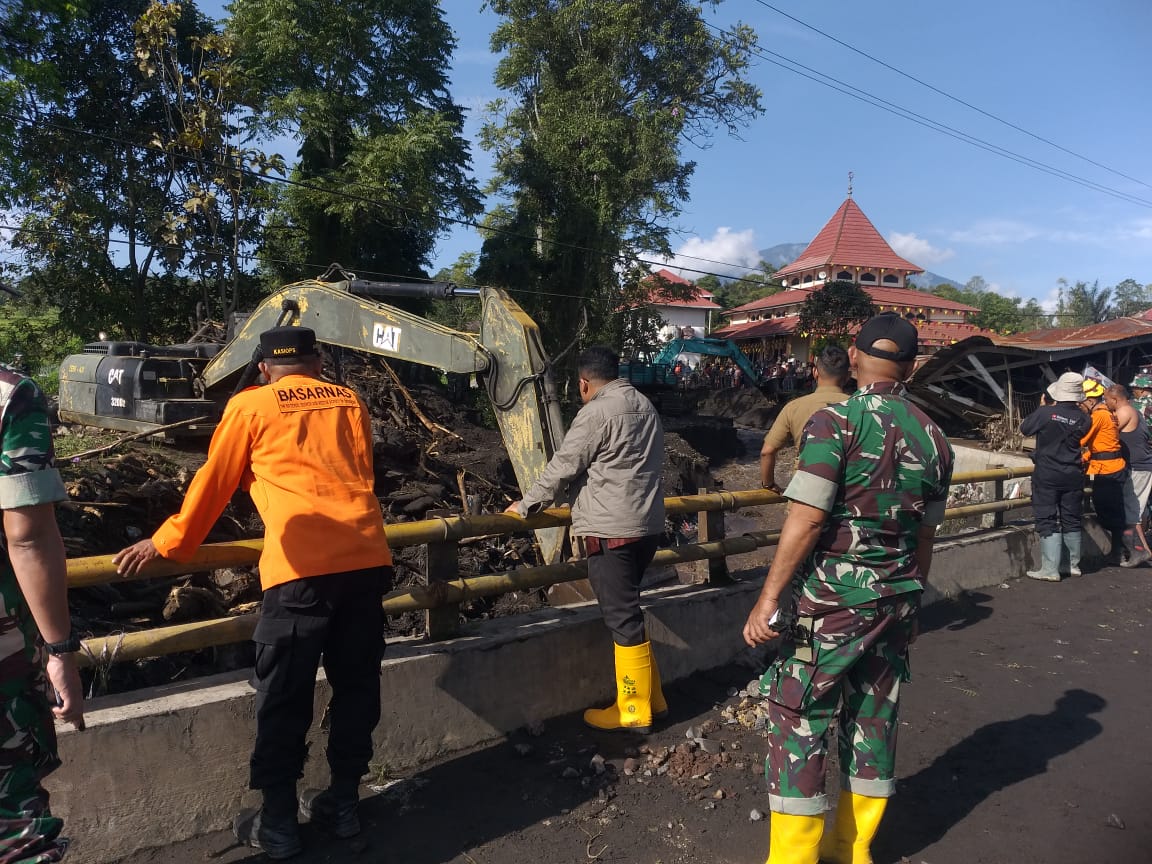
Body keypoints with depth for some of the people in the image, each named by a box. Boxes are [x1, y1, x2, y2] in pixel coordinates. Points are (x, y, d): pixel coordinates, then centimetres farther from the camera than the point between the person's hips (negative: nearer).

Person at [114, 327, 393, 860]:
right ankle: (343, 804, 30)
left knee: (283, 699, 11)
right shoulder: (350, 402, 19)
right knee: (356, 686, 17)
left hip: (302, 566, -4)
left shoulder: (250, 406, 9)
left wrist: (168, 542, 27)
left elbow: (212, 484, 13)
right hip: (368, 558, 4)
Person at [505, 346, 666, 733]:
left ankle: (635, 711, 10)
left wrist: (525, 505, 3)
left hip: (612, 530, -9)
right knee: (627, 612, 18)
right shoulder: (644, 406, 14)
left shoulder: (596, 412, -12)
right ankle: (650, 697, 26)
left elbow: (562, 467, -10)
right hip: (647, 525, 9)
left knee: (623, 618, -1)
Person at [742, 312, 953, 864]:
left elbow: (806, 519, -19)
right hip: (895, 601, 7)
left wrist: (769, 597, -14)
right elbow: (924, 535, 10)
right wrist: (910, 601, 21)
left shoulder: (835, 422, -14)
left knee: (798, 719, 4)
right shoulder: (932, 438, 5)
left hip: (832, 597, -6)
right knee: (874, 719, 16)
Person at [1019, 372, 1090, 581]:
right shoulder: (1082, 419, -3)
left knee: (1047, 521, -1)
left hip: (1047, 476, -4)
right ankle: (1074, 565, 26)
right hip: (1073, 476, 4)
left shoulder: (1044, 413, -15)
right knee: (1072, 520, 15)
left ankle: (1050, 570, -3)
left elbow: (1023, 430, -1)